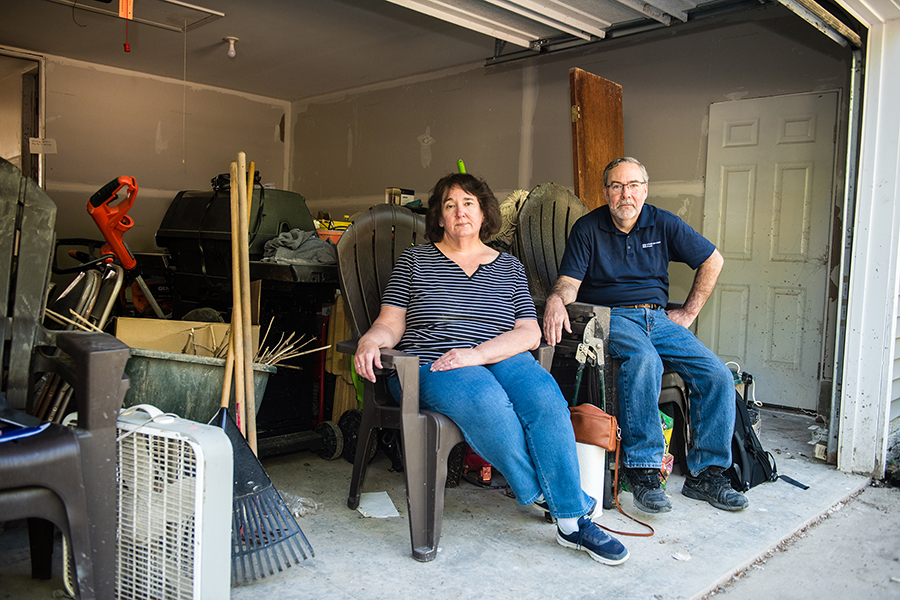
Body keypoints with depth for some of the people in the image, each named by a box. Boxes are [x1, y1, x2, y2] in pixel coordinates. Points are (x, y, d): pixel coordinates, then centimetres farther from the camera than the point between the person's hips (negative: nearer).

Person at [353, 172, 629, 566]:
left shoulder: (509, 267, 15)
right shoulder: (415, 260, 11)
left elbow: (530, 333, 4)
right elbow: (391, 323, 5)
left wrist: (476, 354, -13)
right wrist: (369, 342, -20)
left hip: (500, 358, 3)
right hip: (429, 366, -2)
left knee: (545, 399, -29)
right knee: (488, 401, -35)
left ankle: (572, 520, -21)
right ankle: (544, 495, -13)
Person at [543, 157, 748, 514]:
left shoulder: (662, 224, 9)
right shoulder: (587, 228, 2)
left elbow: (712, 260, 17)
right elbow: (569, 281, -5)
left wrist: (688, 313, 10)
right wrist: (556, 300, -30)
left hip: (657, 318, 4)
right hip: (610, 317, -4)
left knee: (718, 376, -15)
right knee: (644, 358, -38)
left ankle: (705, 473, -1)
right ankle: (643, 471, -32)